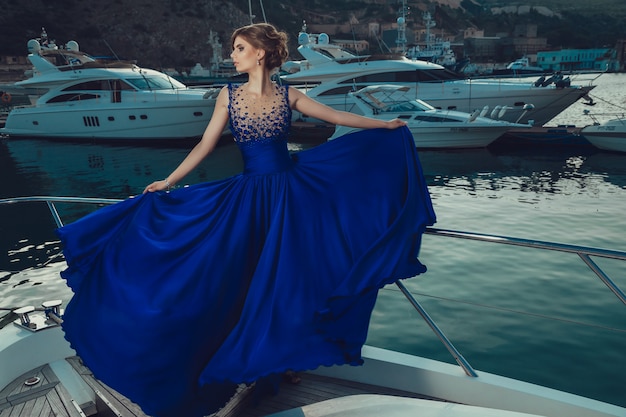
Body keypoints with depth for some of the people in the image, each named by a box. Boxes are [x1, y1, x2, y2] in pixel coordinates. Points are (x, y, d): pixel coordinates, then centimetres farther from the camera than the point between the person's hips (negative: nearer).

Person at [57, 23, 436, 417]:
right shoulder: (229, 95, 1)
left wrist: (386, 125, 4)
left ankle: (289, 352, 28)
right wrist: (169, 182, -4)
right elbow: (205, 145, 0)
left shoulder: (288, 95, 0)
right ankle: (258, 355, 29)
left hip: (292, 192, 0)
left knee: (289, 273, 6)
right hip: (250, 197, 0)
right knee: (251, 276, 7)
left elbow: (337, 116, 3)